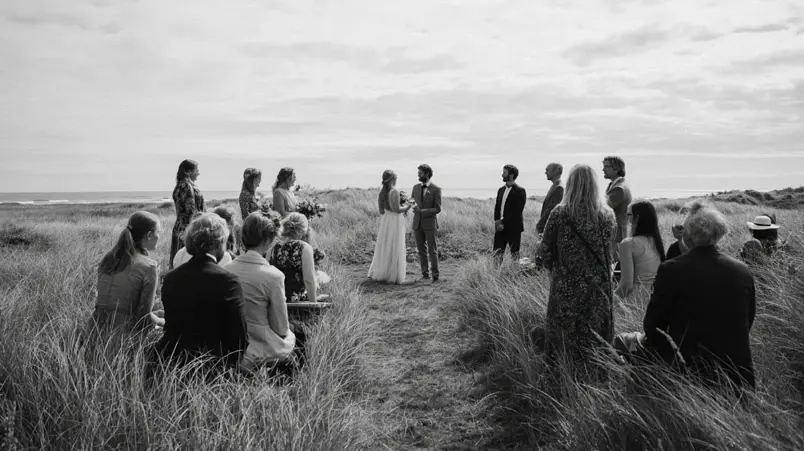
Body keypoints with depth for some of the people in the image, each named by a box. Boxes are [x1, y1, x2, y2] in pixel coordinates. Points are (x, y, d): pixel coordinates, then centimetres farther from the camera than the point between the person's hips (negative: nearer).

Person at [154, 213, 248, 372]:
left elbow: (170, 327, 10)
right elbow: (240, 338, -13)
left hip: (171, 364, 6)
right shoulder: (227, 281, -16)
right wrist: (229, 364, 6)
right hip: (211, 367, -6)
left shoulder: (170, 278, 1)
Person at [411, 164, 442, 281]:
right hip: (417, 223, 5)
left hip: (430, 223, -4)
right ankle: (425, 273, 15)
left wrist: (422, 211, -18)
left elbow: (437, 209, -8)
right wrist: (413, 205, -10)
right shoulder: (416, 187, 9)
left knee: (432, 250, -1)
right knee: (421, 250, 8)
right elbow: (412, 202, 15)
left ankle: (435, 275, 4)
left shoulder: (436, 189, -6)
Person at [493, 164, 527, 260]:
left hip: (513, 228, -6)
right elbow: (497, 207, 13)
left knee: (515, 254, 2)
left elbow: (517, 211, -14)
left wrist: (504, 222, -16)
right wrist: (497, 221, -4)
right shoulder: (501, 190, 14)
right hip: (500, 227, 6)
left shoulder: (520, 191, -7)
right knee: (497, 253, 5)